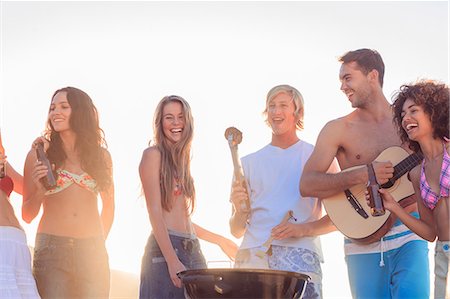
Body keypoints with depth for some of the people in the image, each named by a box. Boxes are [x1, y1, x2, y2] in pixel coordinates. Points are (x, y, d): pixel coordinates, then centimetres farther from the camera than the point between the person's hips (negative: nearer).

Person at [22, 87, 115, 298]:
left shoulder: (101, 155, 9)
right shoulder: (39, 154, 3)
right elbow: (27, 215, 3)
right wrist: (39, 189, -13)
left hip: (93, 252, 2)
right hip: (51, 249, -2)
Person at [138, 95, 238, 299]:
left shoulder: (181, 159, 19)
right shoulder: (153, 154, -2)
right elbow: (155, 212, -11)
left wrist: (220, 241, 26)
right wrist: (173, 261, -18)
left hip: (193, 251, 7)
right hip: (164, 251, -7)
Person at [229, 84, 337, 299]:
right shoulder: (249, 163, 17)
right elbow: (237, 231, 16)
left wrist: (304, 229, -11)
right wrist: (239, 211, -5)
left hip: (299, 256, -2)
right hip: (252, 255, 3)